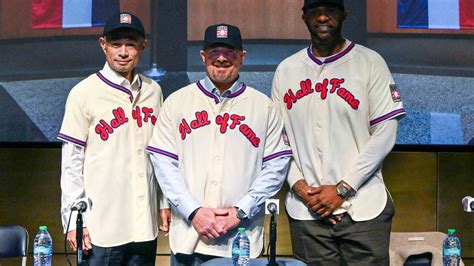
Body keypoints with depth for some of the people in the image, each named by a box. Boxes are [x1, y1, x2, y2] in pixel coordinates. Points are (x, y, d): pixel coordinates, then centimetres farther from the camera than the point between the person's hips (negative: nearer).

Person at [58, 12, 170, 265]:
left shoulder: (153, 91, 9)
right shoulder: (84, 92, -5)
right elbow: (71, 163, -6)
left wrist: (166, 203, 12)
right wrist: (74, 221, -9)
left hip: (145, 225, 5)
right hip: (100, 227, -4)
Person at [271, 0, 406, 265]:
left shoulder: (370, 62, -1)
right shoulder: (286, 69, 10)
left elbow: (385, 134, -5)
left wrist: (342, 189, -9)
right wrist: (299, 185, -5)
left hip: (363, 208, -2)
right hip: (305, 209, 3)